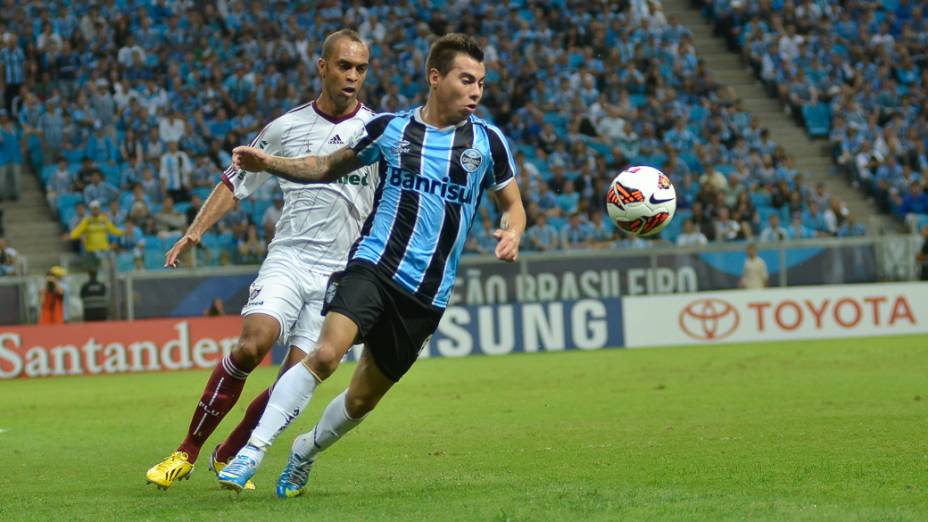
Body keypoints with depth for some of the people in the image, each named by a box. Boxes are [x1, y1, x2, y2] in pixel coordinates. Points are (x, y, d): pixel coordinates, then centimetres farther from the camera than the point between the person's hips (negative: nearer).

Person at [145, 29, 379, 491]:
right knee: (253, 343, -24)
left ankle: (227, 456, 14)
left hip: (341, 274, 1)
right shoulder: (286, 128, 7)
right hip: (288, 258, -1)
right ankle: (187, 452, -12)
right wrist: (195, 232, 3)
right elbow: (235, 183, 13)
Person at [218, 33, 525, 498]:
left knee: (362, 399, 9)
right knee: (325, 354, -27)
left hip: (427, 293, 2)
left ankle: (305, 451, 37)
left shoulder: (488, 141, 4)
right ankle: (253, 449, -20)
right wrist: (269, 163, 4)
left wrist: (511, 232, -9)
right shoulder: (389, 128, 4)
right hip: (374, 264, -2)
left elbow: (512, 204, 15)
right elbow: (329, 167, 19)